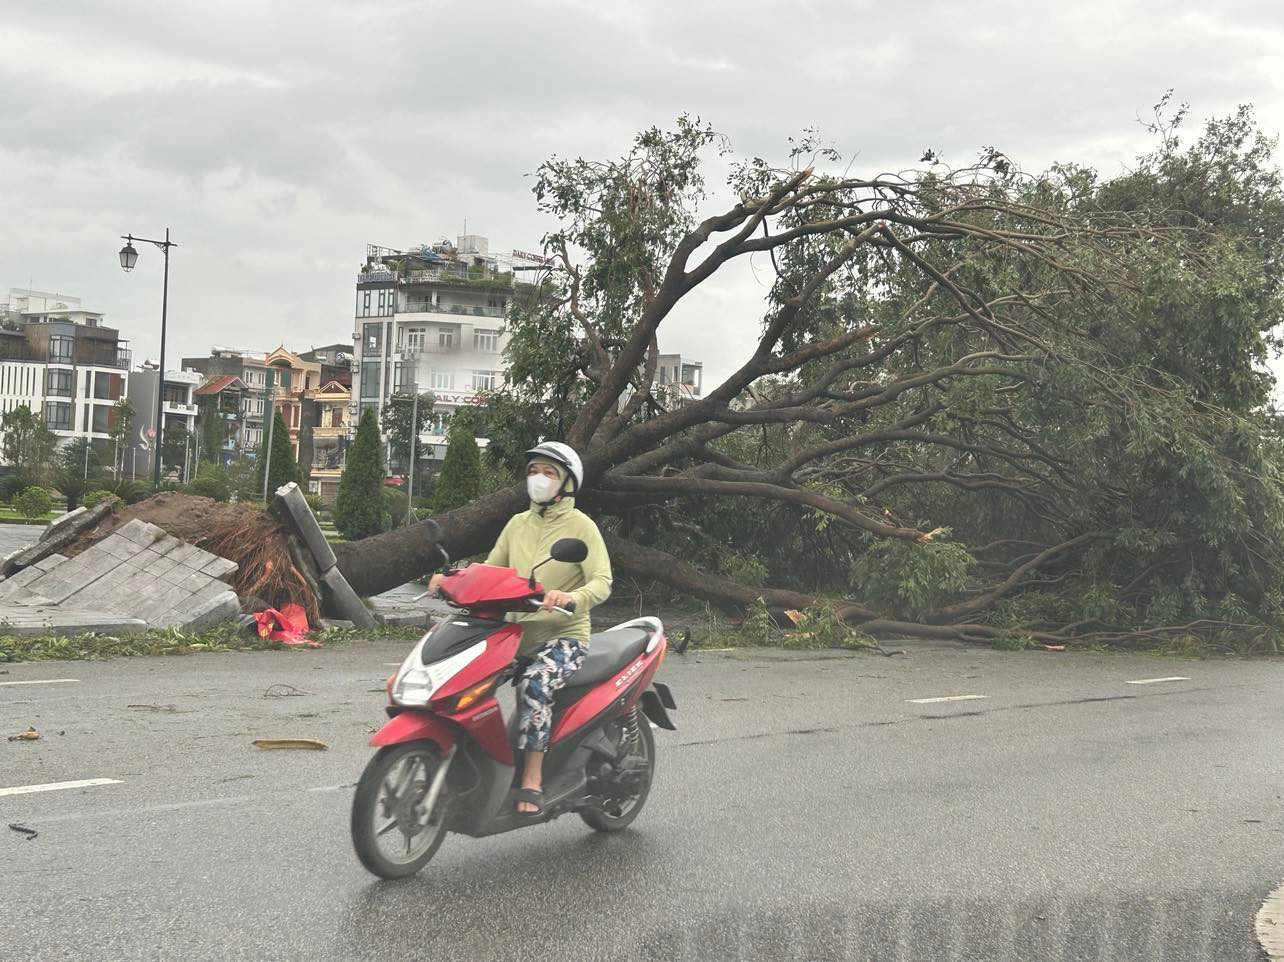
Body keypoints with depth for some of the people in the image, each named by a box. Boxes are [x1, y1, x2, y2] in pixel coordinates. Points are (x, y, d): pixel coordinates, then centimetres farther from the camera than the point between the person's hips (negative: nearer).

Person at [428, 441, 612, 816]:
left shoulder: (581, 526, -2)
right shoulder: (517, 524, 16)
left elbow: (602, 582, -13)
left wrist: (570, 597, -34)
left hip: (564, 635, -6)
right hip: (516, 630, 6)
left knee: (534, 684, -35)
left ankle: (532, 780, -27)